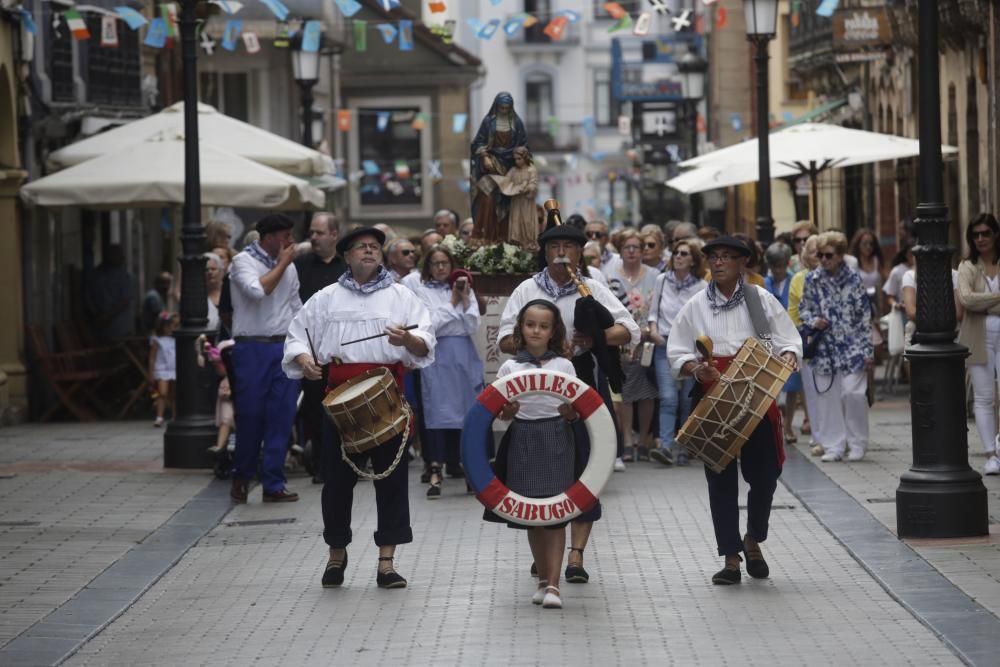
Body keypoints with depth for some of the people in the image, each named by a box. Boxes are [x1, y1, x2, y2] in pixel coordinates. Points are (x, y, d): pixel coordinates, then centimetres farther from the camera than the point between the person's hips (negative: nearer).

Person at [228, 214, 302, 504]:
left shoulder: (289, 266, 13)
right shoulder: (243, 261, -4)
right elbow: (258, 290, -22)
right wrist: (282, 264, -11)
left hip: (284, 347, 5)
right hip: (253, 347, -5)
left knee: (282, 417, 0)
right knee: (250, 415, -2)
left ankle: (273, 484, 5)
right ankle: (242, 476, 16)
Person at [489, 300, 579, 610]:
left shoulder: (564, 366, 3)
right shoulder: (510, 367, 5)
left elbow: (576, 410, 5)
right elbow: (501, 413, 7)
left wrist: (570, 411, -17)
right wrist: (507, 411, -16)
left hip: (556, 440, -2)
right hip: (523, 440, 2)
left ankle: (553, 584, -10)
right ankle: (543, 579, 19)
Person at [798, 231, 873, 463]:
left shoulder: (853, 279, -3)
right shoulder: (812, 280, 3)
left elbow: (865, 316, -1)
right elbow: (803, 309, 14)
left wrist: (868, 350, -4)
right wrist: (814, 321, -9)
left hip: (851, 346, -3)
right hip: (824, 348, 3)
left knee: (853, 393, -10)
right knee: (827, 397, 2)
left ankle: (857, 444, 5)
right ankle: (834, 446, 11)